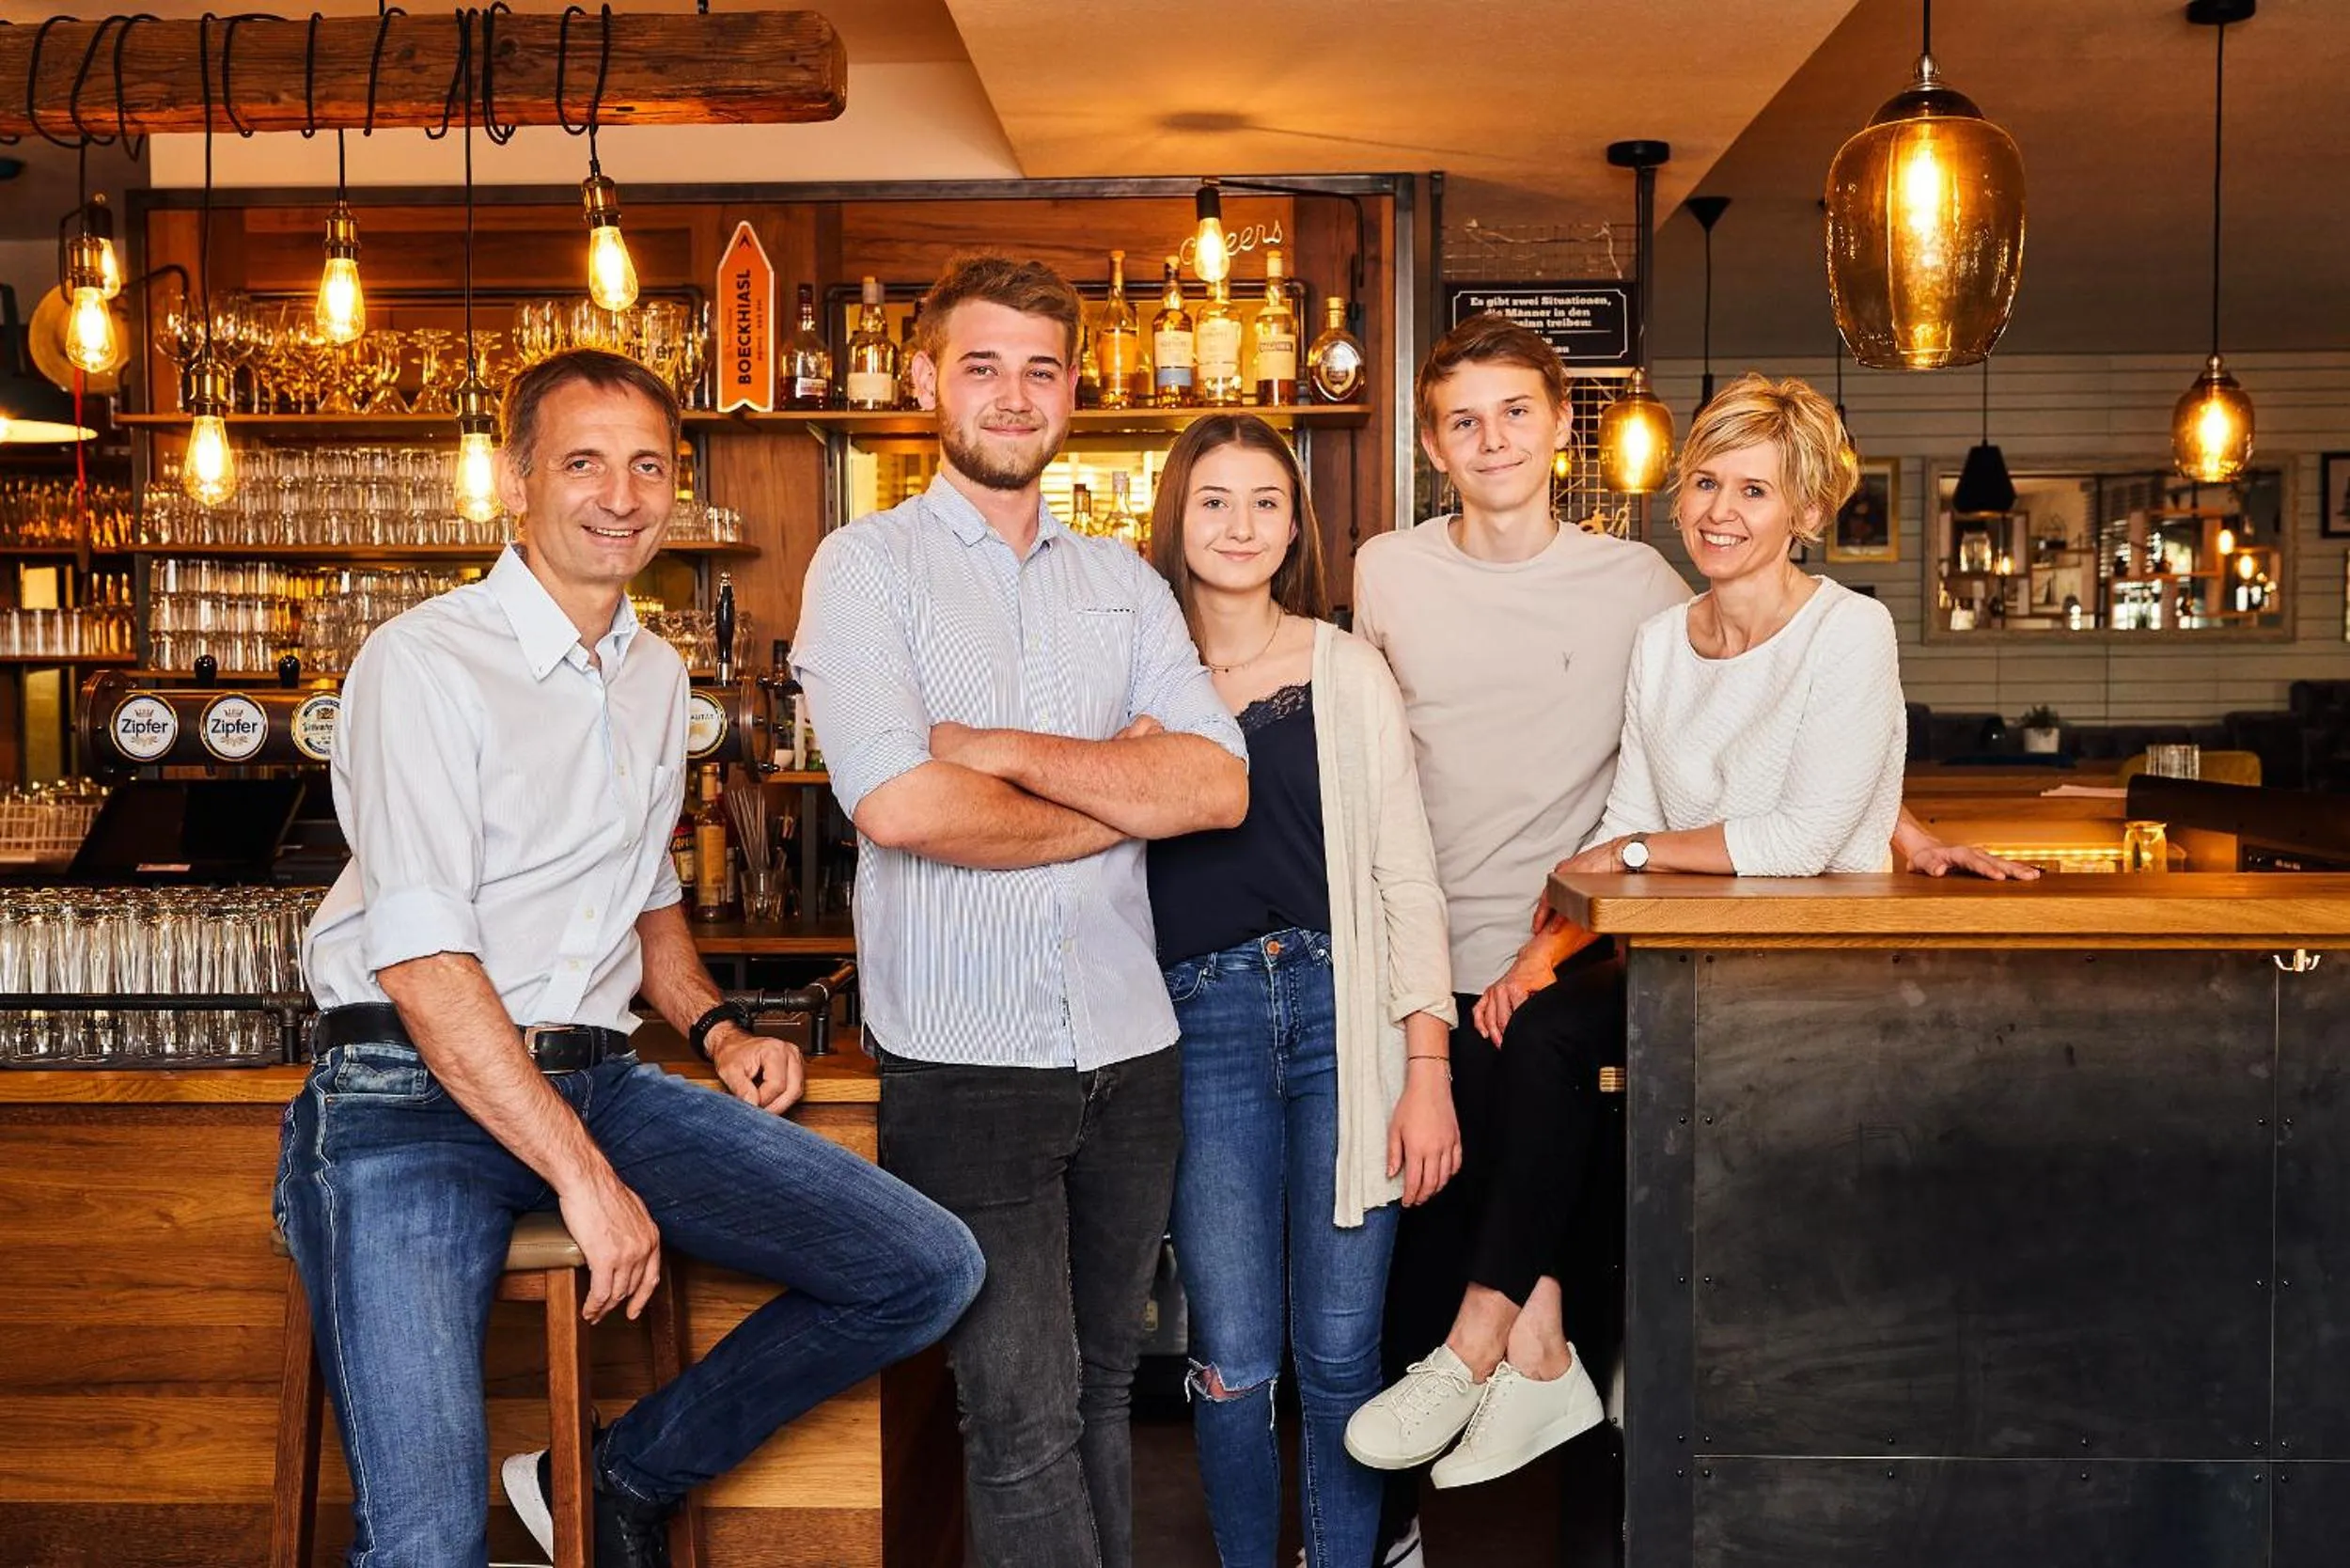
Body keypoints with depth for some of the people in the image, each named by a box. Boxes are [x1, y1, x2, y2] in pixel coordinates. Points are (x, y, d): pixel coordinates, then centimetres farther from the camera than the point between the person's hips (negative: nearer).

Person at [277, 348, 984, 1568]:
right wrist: (584, 1174, -19)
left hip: (597, 1081, 7)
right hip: (412, 1090, -7)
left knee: (930, 1270, -7)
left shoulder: (656, 677, 17)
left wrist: (714, 1029, 10)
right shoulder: (422, 663, -7)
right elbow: (419, 956, -16)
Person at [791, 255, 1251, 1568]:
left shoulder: (1123, 583, 12)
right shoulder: (868, 566, -1)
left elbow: (1220, 786, -3)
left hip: (1131, 1049, 5)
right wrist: (1124, 796, -6)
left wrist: (1000, 749, -12)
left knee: (1103, 1387, 16)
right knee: (1027, 1416, -3)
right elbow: (899, 806, -18)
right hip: (965, 1057, -4)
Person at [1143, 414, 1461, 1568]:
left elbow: (1405, 875, 3)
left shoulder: (1348, 672, 5)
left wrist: (1428, 1073, -4)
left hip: (1342, 1013, 0)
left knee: (1340, 1351, 5)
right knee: (1233, 1362, 2)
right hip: (1201, 1026, 0)